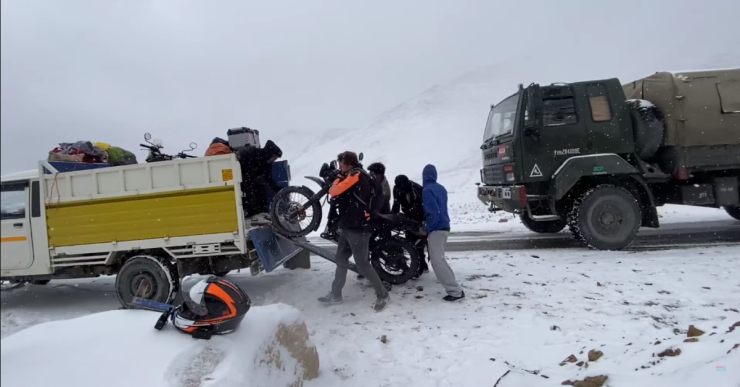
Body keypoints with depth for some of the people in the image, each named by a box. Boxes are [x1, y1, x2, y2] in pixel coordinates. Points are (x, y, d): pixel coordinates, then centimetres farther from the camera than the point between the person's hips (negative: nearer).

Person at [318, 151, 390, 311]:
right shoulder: (353, 177, 17)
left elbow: (334, 192, -19)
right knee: (341, 260, 15)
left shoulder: (357, 175, -15)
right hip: (348, 227, 10)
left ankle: (383, 295, 7)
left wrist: (338, 178, -3)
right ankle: (335, 294, 26)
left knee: (362, 265, -5)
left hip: (358, 229, -10)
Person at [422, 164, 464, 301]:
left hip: (436, 228, -9)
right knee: (439, 258, 24)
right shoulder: (441, 188, 11)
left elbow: (433, 212, -21)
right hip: (444, 226, 9)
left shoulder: (427, 190, -14)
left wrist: (428, 229, -11)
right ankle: (449, 280, 34)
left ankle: (455, 291, -14)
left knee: (437, 261, -10)